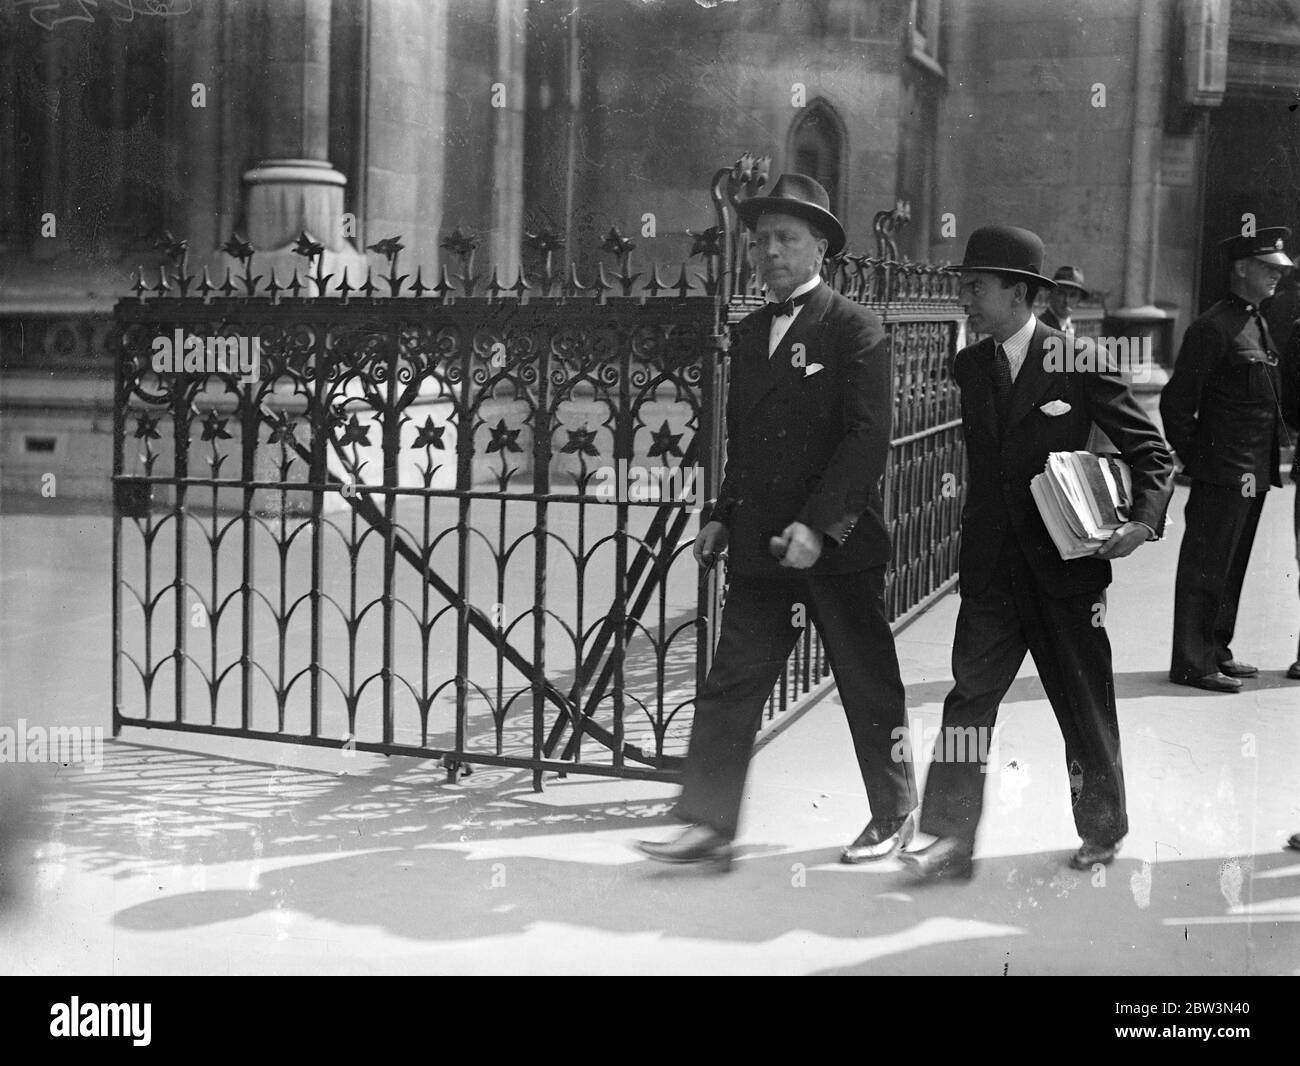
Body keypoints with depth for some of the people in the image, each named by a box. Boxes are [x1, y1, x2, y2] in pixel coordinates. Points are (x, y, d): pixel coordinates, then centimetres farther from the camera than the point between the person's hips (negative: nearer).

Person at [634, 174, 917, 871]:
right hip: (760, 545, 6)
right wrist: (724, 517, 10)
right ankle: (709, 825, 4)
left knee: (869, 689, 8)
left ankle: (894, 815, 26)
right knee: (730, 685, 0)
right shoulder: (750, 332, 14)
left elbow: (868, 438, -14)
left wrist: (818, 524, -21)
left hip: (839, 545, -5)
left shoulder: (855, 330, -6)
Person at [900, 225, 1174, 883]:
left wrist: (1143, 519, -18)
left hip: (1066, 559, -3)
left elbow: (1150, 450, -4)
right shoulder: (968, 366, 7)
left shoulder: (1078, 359, -7)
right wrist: (974, 540, 6)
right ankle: (952, 840, -1)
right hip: (991, 564, 4)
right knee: (969, 693, -5)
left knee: (1084, 703, 9)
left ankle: (1102, 830, 29)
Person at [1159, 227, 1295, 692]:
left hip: (1255, 473, 9)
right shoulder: (1213, 327, -13)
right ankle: (1192, 663, 3)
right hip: (1224, 472, -9)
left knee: (1231, 567, 15)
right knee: (1206, 567, -3)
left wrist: (1269, 462, 17)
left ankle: (1216, 652, 25)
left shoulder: (1259, 325, 16)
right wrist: (1192, 459, -9)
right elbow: (1176, 401, -13)